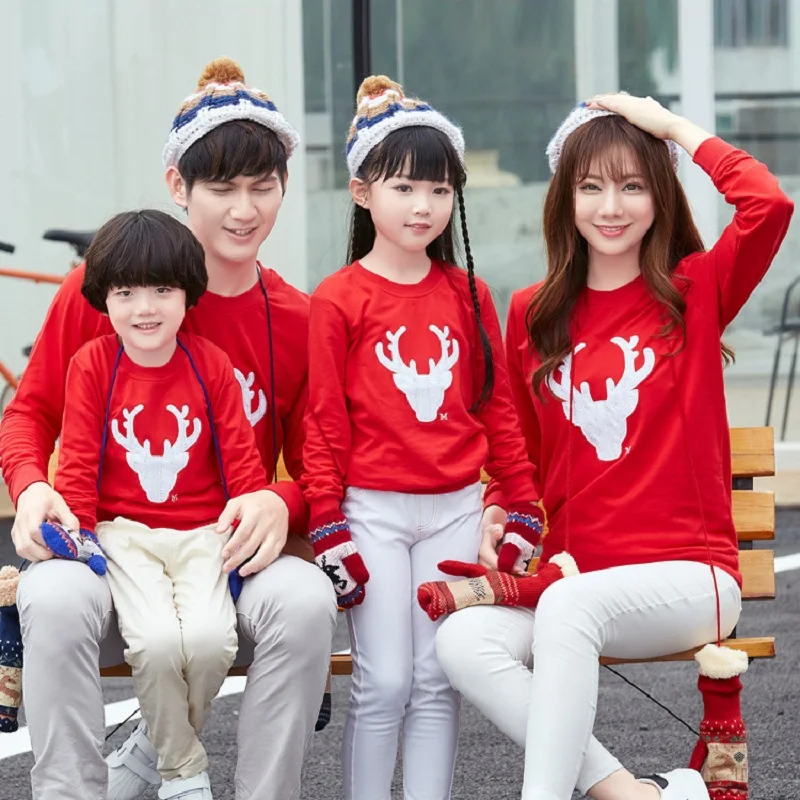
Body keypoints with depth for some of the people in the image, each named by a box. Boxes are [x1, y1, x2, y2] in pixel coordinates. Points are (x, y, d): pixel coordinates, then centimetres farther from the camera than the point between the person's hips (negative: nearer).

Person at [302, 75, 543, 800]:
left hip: (455, 513, 3)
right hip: (373, 514, -3)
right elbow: (325, 422, -4)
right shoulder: (339, 299, -4)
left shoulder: (468, 294, 7)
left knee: (439, 682, 5)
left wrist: (523, 510, 8)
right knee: (384, 685, -3)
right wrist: (329, 533, -7)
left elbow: (496, 409, 11)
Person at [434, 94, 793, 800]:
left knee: (570, 605, -36)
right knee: (463, 641, -26)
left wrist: (676, 126, -6)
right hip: (571, 576, 4)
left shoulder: (695, 291, 3)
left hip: (686, 576, -4)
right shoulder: (533, 315, 12)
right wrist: (498, 511, 0)